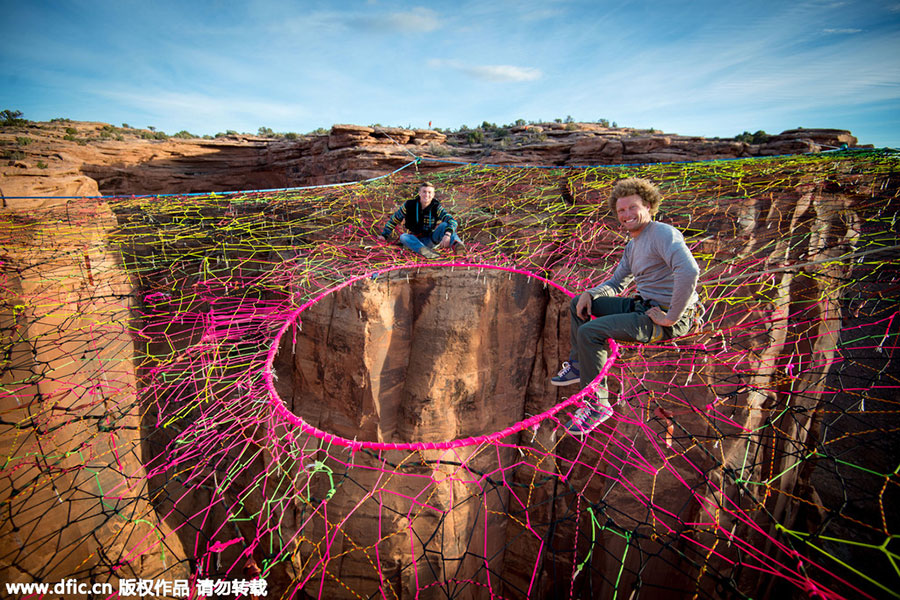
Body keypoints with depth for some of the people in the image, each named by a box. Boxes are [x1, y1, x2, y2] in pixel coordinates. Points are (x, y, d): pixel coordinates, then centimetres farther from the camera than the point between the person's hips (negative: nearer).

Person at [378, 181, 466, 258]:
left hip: (432, 239, -1)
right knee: (403, 237, -30)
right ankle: (424, 250, -59)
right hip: (416, 240, 1)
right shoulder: (409, 205, -5)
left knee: (444, 225, -25)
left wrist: (447, 235, -44)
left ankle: (455, 244, -55)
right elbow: (394, 219, 8)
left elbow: (452, 221, -23)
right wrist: (385, 235, 11)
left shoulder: (436, 207, -9)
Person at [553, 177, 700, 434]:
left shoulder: (663, 234, -17)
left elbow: (689, 271, -34)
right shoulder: (633, 245, 14)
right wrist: (590, 294, 2)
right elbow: (616, 283, 22)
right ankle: (578, 365, 24)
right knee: (579, 304, 13)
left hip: (667, 319, -10)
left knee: (589, 332, -23)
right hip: (642, 305, 10)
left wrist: (671, 317, -28)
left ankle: (597, 403, -8)